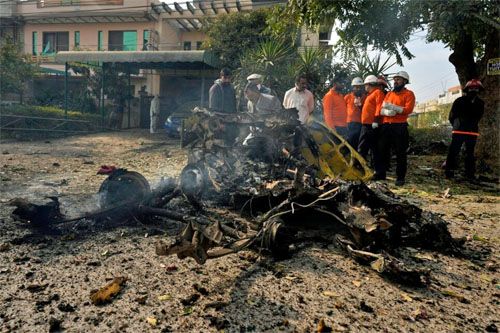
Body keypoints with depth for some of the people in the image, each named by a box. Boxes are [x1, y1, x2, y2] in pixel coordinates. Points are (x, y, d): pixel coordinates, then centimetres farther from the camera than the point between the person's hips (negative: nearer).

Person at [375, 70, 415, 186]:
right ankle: (380, 173, 16)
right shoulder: (389, 94, 18)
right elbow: (381, 109, 9)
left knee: (400, 153, 0)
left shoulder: (409, 94, 4)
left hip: (400, 126, -5)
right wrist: (386, 112, -13)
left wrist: (392, 107, -15)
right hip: (385, 126, 5)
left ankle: (400, 177, 6)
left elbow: (408, 109, -11)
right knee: (382, 150, 6)